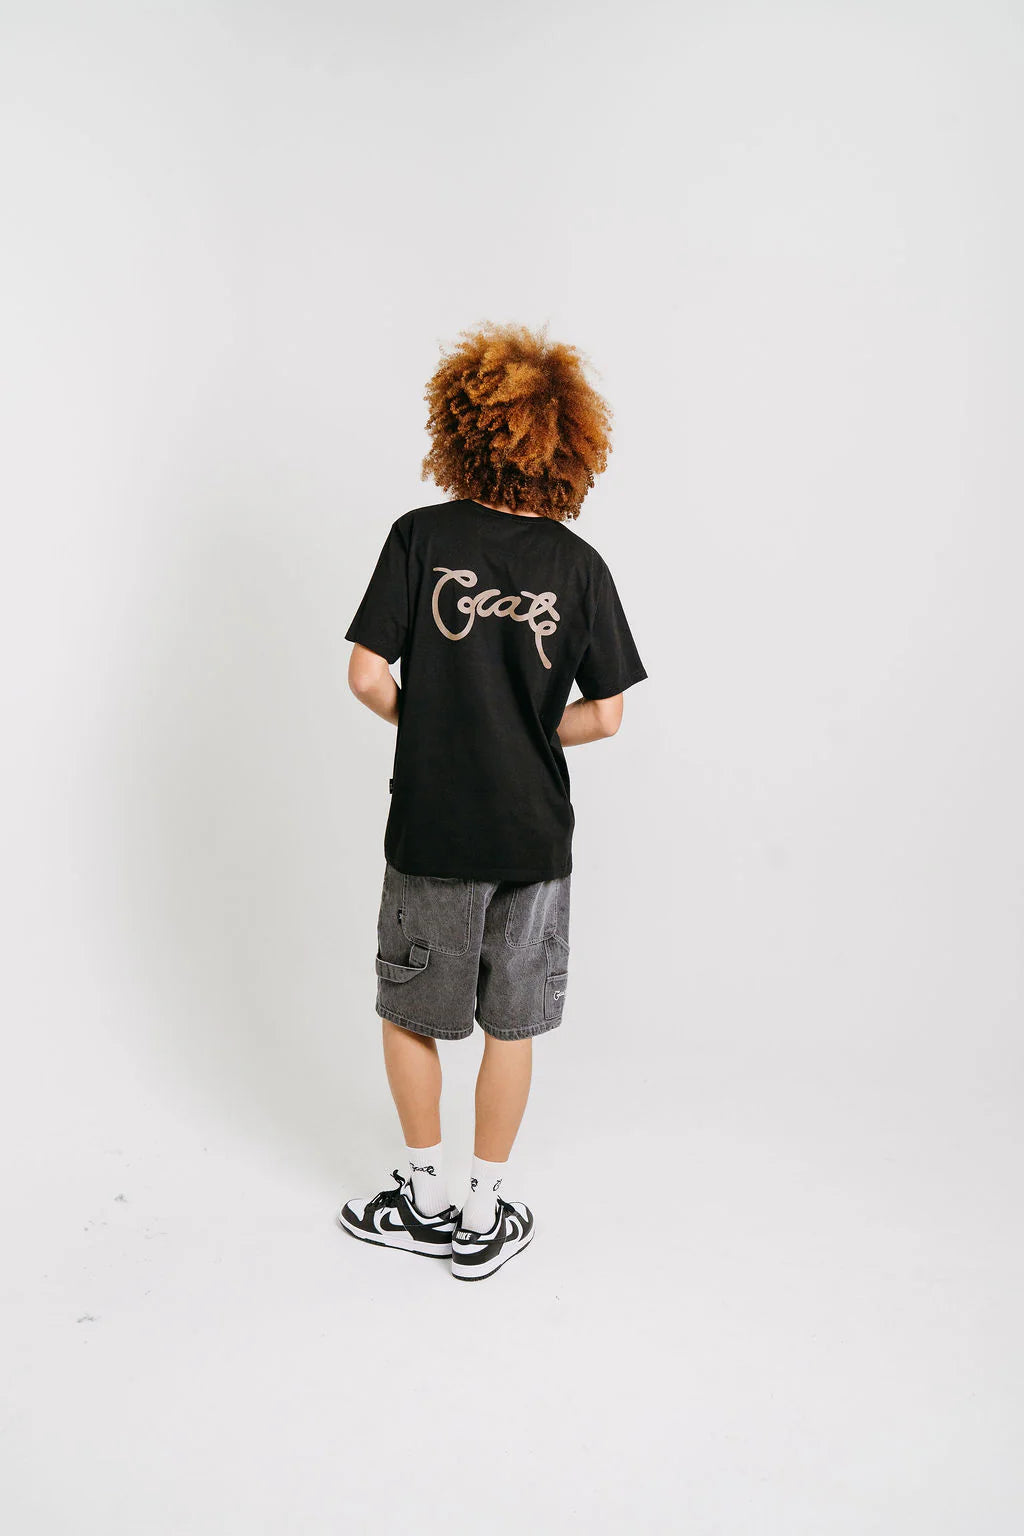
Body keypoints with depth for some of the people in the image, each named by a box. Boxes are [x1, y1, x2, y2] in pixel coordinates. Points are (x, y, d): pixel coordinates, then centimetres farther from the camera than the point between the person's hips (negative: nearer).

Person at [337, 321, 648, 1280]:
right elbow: (604, 716, -3)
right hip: (534, 836, 2)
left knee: (409, 1017, 18)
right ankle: (485, 1218, 27)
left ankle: (427, 1202, 31)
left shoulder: (421, 536, -8)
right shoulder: (580, 565, -4)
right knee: (510, 1029, 15)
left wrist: (425, 722, 7)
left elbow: (367, 675, -12)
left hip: (431, 831, -1)